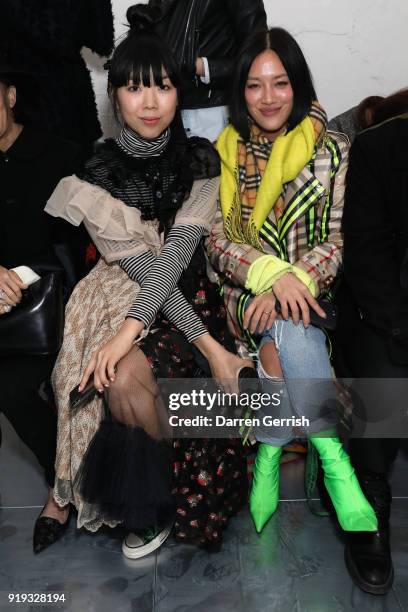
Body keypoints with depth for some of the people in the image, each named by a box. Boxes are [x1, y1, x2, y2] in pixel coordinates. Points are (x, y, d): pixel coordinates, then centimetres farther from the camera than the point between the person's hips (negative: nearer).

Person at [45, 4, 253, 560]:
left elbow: (178, 249, -14)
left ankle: (161, 501, 4)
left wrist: (131, 328, -29)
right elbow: (140, 264, -12)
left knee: (126, 379, -26)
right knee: (120, 384, -26)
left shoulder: (201, 160, -2)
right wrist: (209, 345, -19)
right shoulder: (97, 175, -3)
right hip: (125, 292, 1)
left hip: (189, 295, -1)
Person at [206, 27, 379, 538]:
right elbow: (216, 241, -4)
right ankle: (332, 457, -26)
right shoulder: (223, 154, 4)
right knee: (290, 325, -32)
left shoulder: (332, 151, 2)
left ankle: (270, 452, -18)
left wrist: (295, 280, -22)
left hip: (309, 289, 0)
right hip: (246, 291, 0)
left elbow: (337, 241, -3)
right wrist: (273, 275, -22)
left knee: (283, 332, -32)